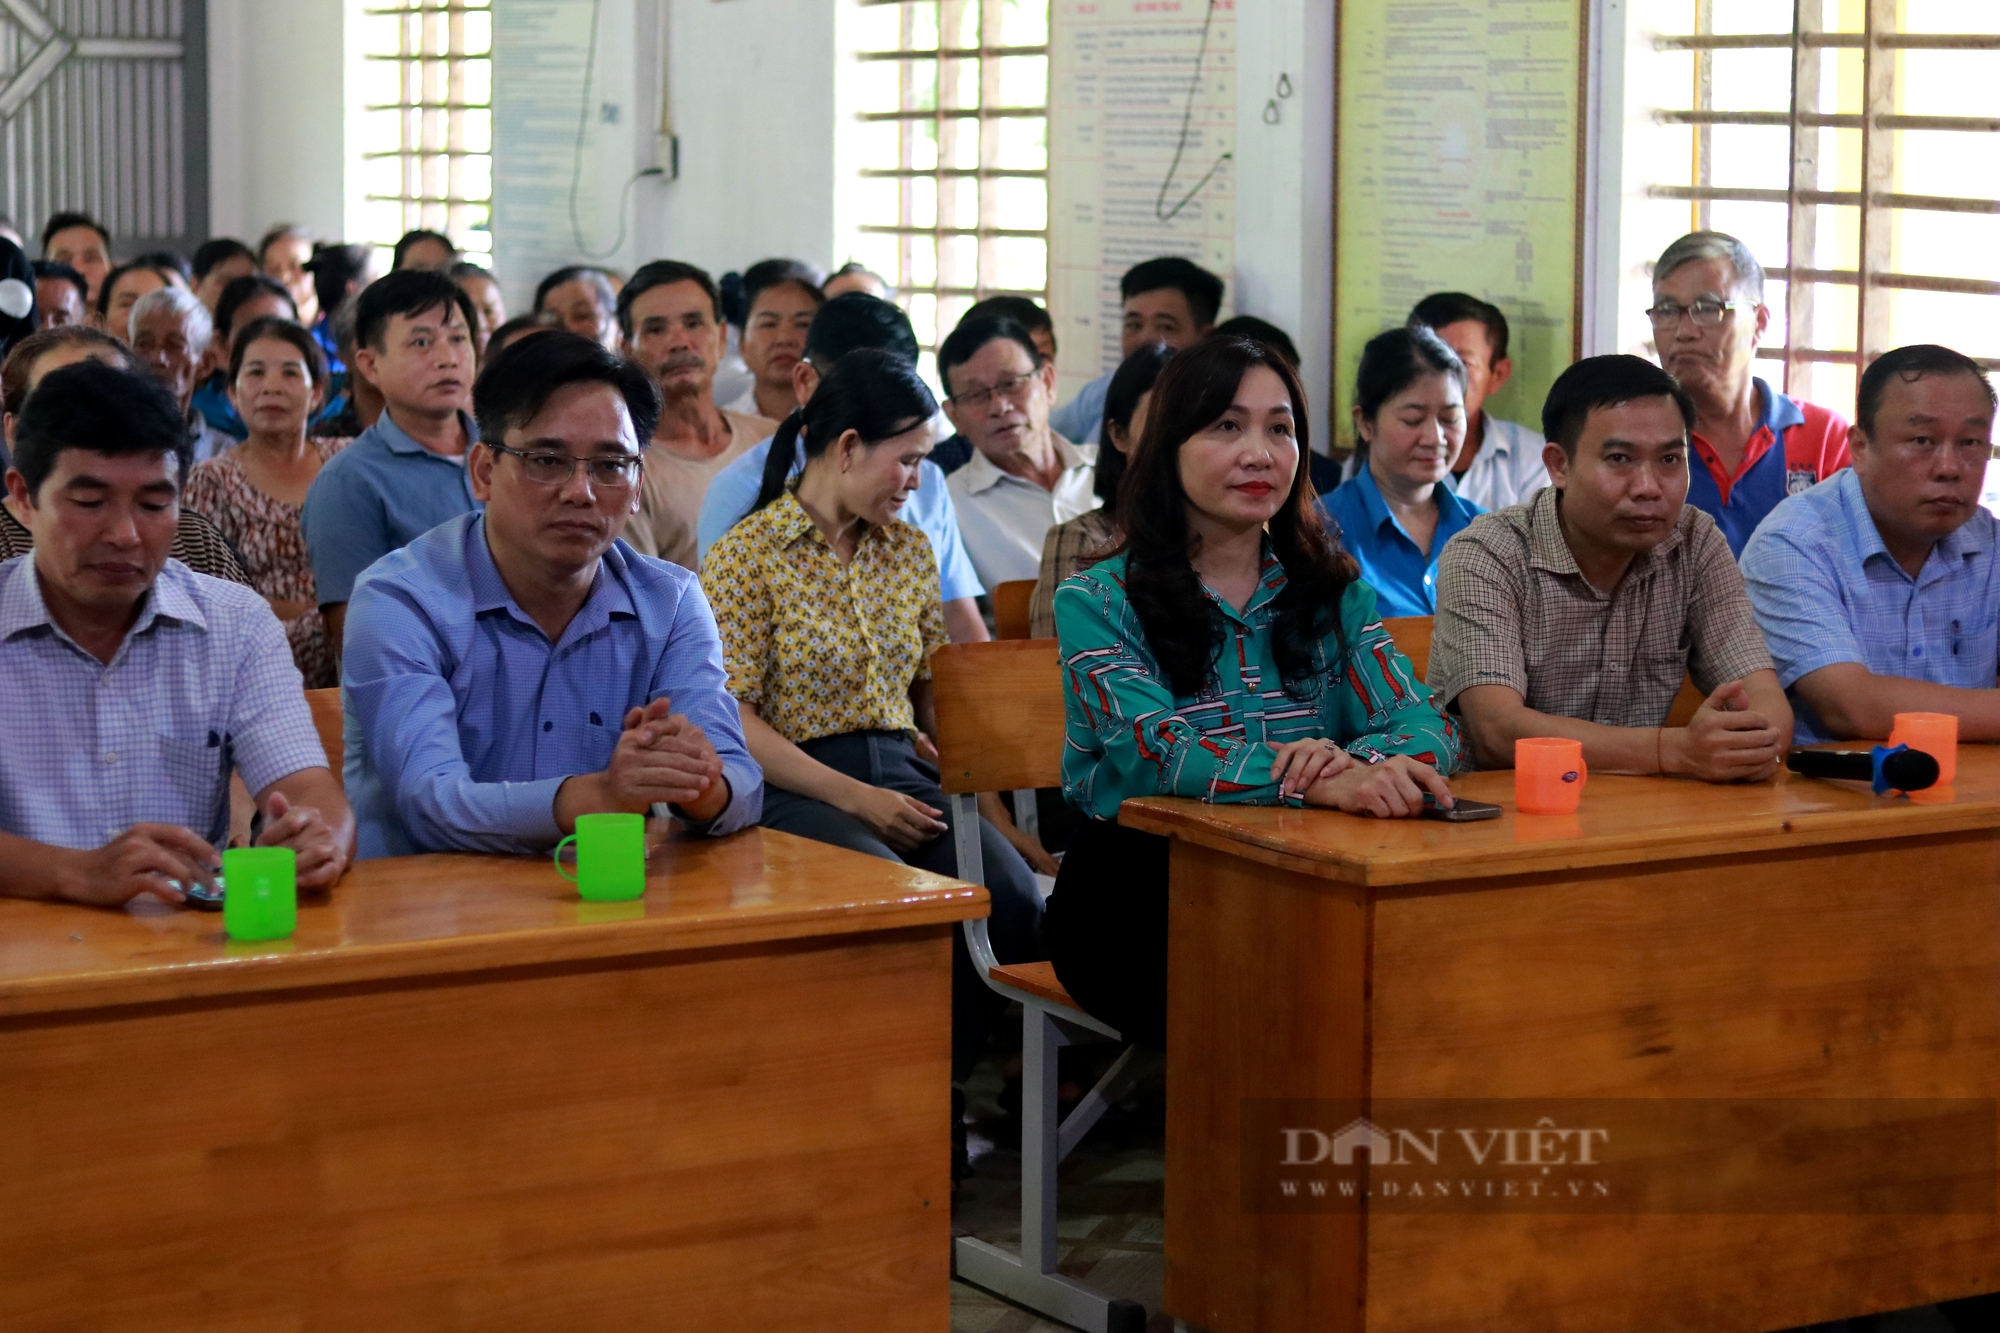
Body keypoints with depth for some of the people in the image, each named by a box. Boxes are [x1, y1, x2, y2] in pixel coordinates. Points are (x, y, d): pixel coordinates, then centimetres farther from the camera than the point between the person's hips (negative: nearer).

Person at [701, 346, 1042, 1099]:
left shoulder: (910, 552, 17)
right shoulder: (747, 557, -2)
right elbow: (731, 719, -9)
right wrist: (855, 798, -15)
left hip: (900, 771, 6)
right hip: (793, 785, -5)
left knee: (1011, 899, -24)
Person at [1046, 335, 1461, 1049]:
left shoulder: (1334, 593, 14)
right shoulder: (1096, 602, 2)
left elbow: (1427, 724, 0)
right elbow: (1154, 751, -16)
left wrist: (1364, 760, -26)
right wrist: (1321, 782, -34)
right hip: (1137, 898, -3)